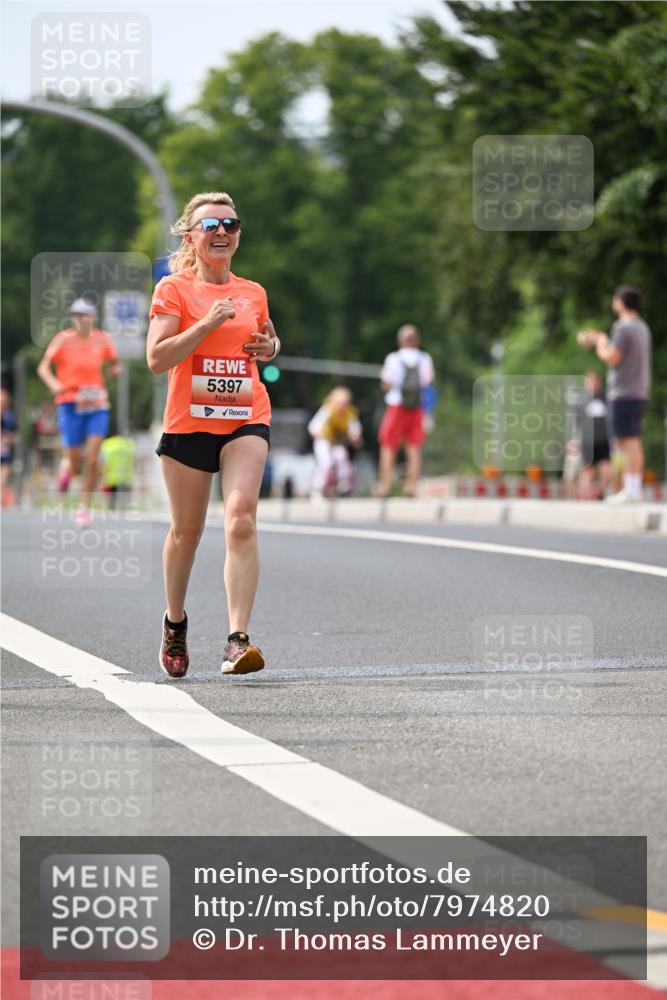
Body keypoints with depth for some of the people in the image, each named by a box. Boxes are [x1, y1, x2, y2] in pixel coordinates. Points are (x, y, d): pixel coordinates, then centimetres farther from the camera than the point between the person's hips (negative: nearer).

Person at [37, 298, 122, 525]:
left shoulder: (102, 339, 4)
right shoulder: (63, 339, -4)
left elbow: (114, 362, 20)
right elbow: (43, 367, -3)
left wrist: (116, 369, -4)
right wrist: (53, 383, -23)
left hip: (97, 405, 2)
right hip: (70, 404, -2)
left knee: (93, 459, -10)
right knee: (76, 464, -1)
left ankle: (85, 507, 5)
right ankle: (67, 467, 37)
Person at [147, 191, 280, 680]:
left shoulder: (253, 293, 10)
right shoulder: (174, 289, -2)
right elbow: (157, 358, -12)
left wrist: (270, 346, 5)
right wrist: (207, 324, -21)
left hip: (246, 420, 1)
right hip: (188, 421, -1)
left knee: (241, 519, -19)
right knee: (187, 531, 10)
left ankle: (238, 639, -24)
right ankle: (175, 621, 37)